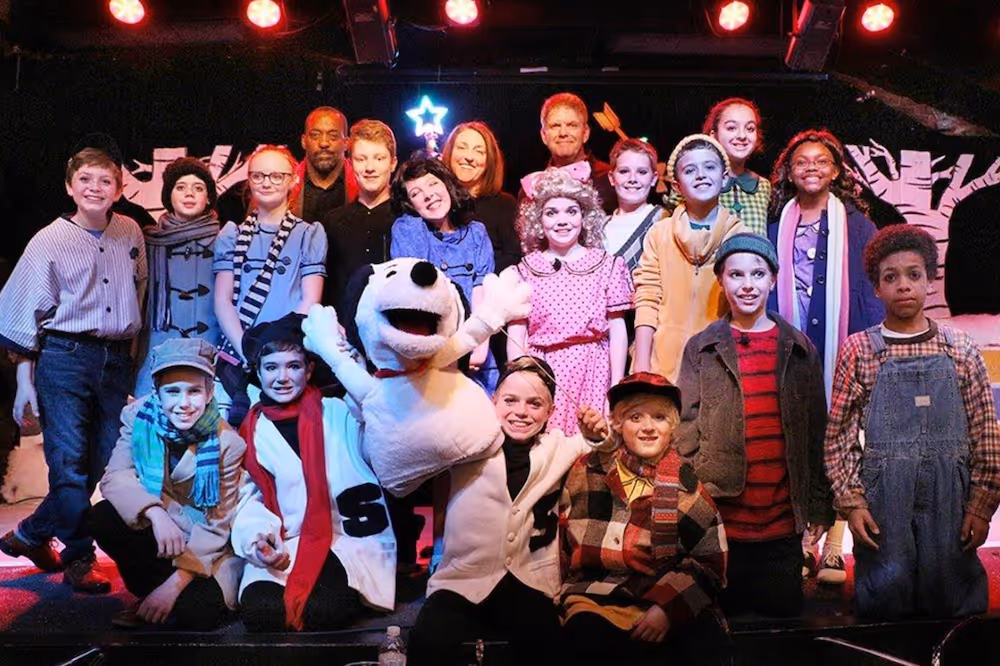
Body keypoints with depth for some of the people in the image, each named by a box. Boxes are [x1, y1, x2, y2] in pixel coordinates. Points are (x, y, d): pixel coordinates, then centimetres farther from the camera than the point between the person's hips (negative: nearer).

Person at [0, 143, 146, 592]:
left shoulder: (130, 234, 8)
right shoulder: (50, 240, -2)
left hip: (116, 361, 4)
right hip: (64, 358, -4)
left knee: (103, 465, 5)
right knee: (70, 467, -6)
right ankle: (79, 560, 14)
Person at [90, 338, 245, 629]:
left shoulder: (227, 443, -19)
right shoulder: (139, 417, -11)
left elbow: (216, 526, -16)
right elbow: (115, 477, -20)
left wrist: (175, 583, -23)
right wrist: (154, 513, -39)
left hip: (205, 547, -3)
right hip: (154, 533, 4)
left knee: (196, 614, -27)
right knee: (103, 518, -24)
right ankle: (150, 595, -4)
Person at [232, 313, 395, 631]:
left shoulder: (338, 413, 8)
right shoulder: (252, 431, 15)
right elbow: (249, 497, 12)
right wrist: (257, 536, -10)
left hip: (349, 539, -2)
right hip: (283, 548, 2)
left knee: (323, 608, -31)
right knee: (260, 610, -27)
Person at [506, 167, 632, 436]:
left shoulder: (607, 264, 5)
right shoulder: (525, 270, 6)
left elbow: (617, 330, 4)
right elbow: (516, 335, 5)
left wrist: (617, 387, 0)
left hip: (592, 373, 0)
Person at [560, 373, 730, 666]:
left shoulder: (687, 486, 5)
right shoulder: (586, 472, 7)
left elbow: (709, 562, 2)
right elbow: (562, 537, 15)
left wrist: (668, 608, -12)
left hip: (672, 605, 1)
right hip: (595, 602, 0)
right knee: (586, 640, -32)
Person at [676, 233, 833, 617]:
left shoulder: (800, 350, 7)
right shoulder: (700, 349, 3)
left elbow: (816, 431, 8)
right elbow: (687, 430, 0)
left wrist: (820, 508, 5)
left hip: (784, 523, 1)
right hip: (719, 520, -1)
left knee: (784, 615, 10)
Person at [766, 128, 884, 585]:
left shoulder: (856, 225, 5)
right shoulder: (776, 227, 9)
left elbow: (871, 291, 4)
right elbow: (765, 286, 11)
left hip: (841, 349, -1)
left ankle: (833, 548, 9)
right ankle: (800, 544, 13)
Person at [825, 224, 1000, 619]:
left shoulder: (959, 348, 5)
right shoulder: (858, 350, 1)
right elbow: (840, 435, 0)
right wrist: (851, 501, -6)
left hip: (949, 492, 1)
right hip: (883, 492, -1)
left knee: (952, 600, 6)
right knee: (885, 601, 2)